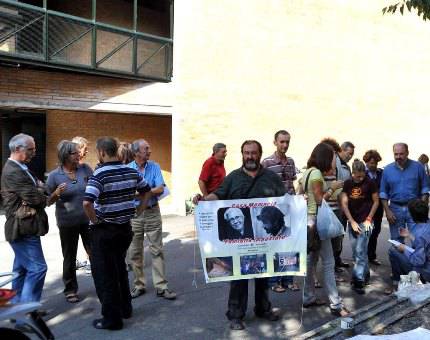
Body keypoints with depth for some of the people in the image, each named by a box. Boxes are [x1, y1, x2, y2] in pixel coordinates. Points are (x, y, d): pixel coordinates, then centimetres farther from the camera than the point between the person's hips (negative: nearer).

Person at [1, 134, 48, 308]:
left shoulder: (19, 169, 15)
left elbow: (37, 194, 14)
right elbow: (35, 197, -22)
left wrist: (38, 190, -9)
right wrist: (40, 189, -1)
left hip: (24, 229, 10)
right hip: (23, 229, -10)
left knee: (22, 269, 16)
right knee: (37, 268, -8)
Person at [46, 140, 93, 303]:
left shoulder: (85, 168, -3)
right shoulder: (54, 175, -8)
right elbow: (49, 201, -1)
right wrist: (57, 194, -20)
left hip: (88, 219, 2)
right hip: (67, 222, -1)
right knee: (69, 257, 11)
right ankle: (70, 290, 26)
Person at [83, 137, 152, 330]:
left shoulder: (99, 175, -18)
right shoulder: (131, 171, 1)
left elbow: (87, 203, -31)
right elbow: (147, 191, 14)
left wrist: (94, 220, -15)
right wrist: (137, 211, 14)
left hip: (104, 230, -6)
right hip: (125, 227, 6)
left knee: (104, 275, 6)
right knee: (120, 269, 23)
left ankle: (112, 318, 14)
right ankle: (125, 308, 33)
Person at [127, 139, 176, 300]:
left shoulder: (154, 167, 0)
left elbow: (160, 189, -10)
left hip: (152, 212, 0)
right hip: (133, 213, 0)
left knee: (157, 250, 2)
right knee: (135, 252, 9)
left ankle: (161, 286, 9)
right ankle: (139, 285, 23)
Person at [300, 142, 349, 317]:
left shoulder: (307, 172, 12)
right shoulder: (317, 173, -15)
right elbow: (319, 200, -15)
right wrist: (331, 189, -2)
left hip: (308, 219, 9)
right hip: (316, 220, -9)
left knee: (311, 260, 14)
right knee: (328, 263, -6)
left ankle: (309, 298, 21)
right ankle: (336, 304, -2)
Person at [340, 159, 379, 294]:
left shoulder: (370, 183, -7)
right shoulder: (347, 183, 0)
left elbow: (376, 201, 1)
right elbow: (344, 203, 0)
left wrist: (369, 219, -5)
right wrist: (352, 222, -5)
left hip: (365, 222, -4)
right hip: (352, 221, 4)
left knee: (360, 251, -8)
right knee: (355, 251, 12)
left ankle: (358, 280, -3)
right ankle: (365, 273, 30)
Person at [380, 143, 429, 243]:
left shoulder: (418, 167, -2)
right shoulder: (387, 169, 1)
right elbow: (383, 193, 5)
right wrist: (387, 211, -3)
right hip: (395, 209, 2)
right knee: (397, 241, 10)